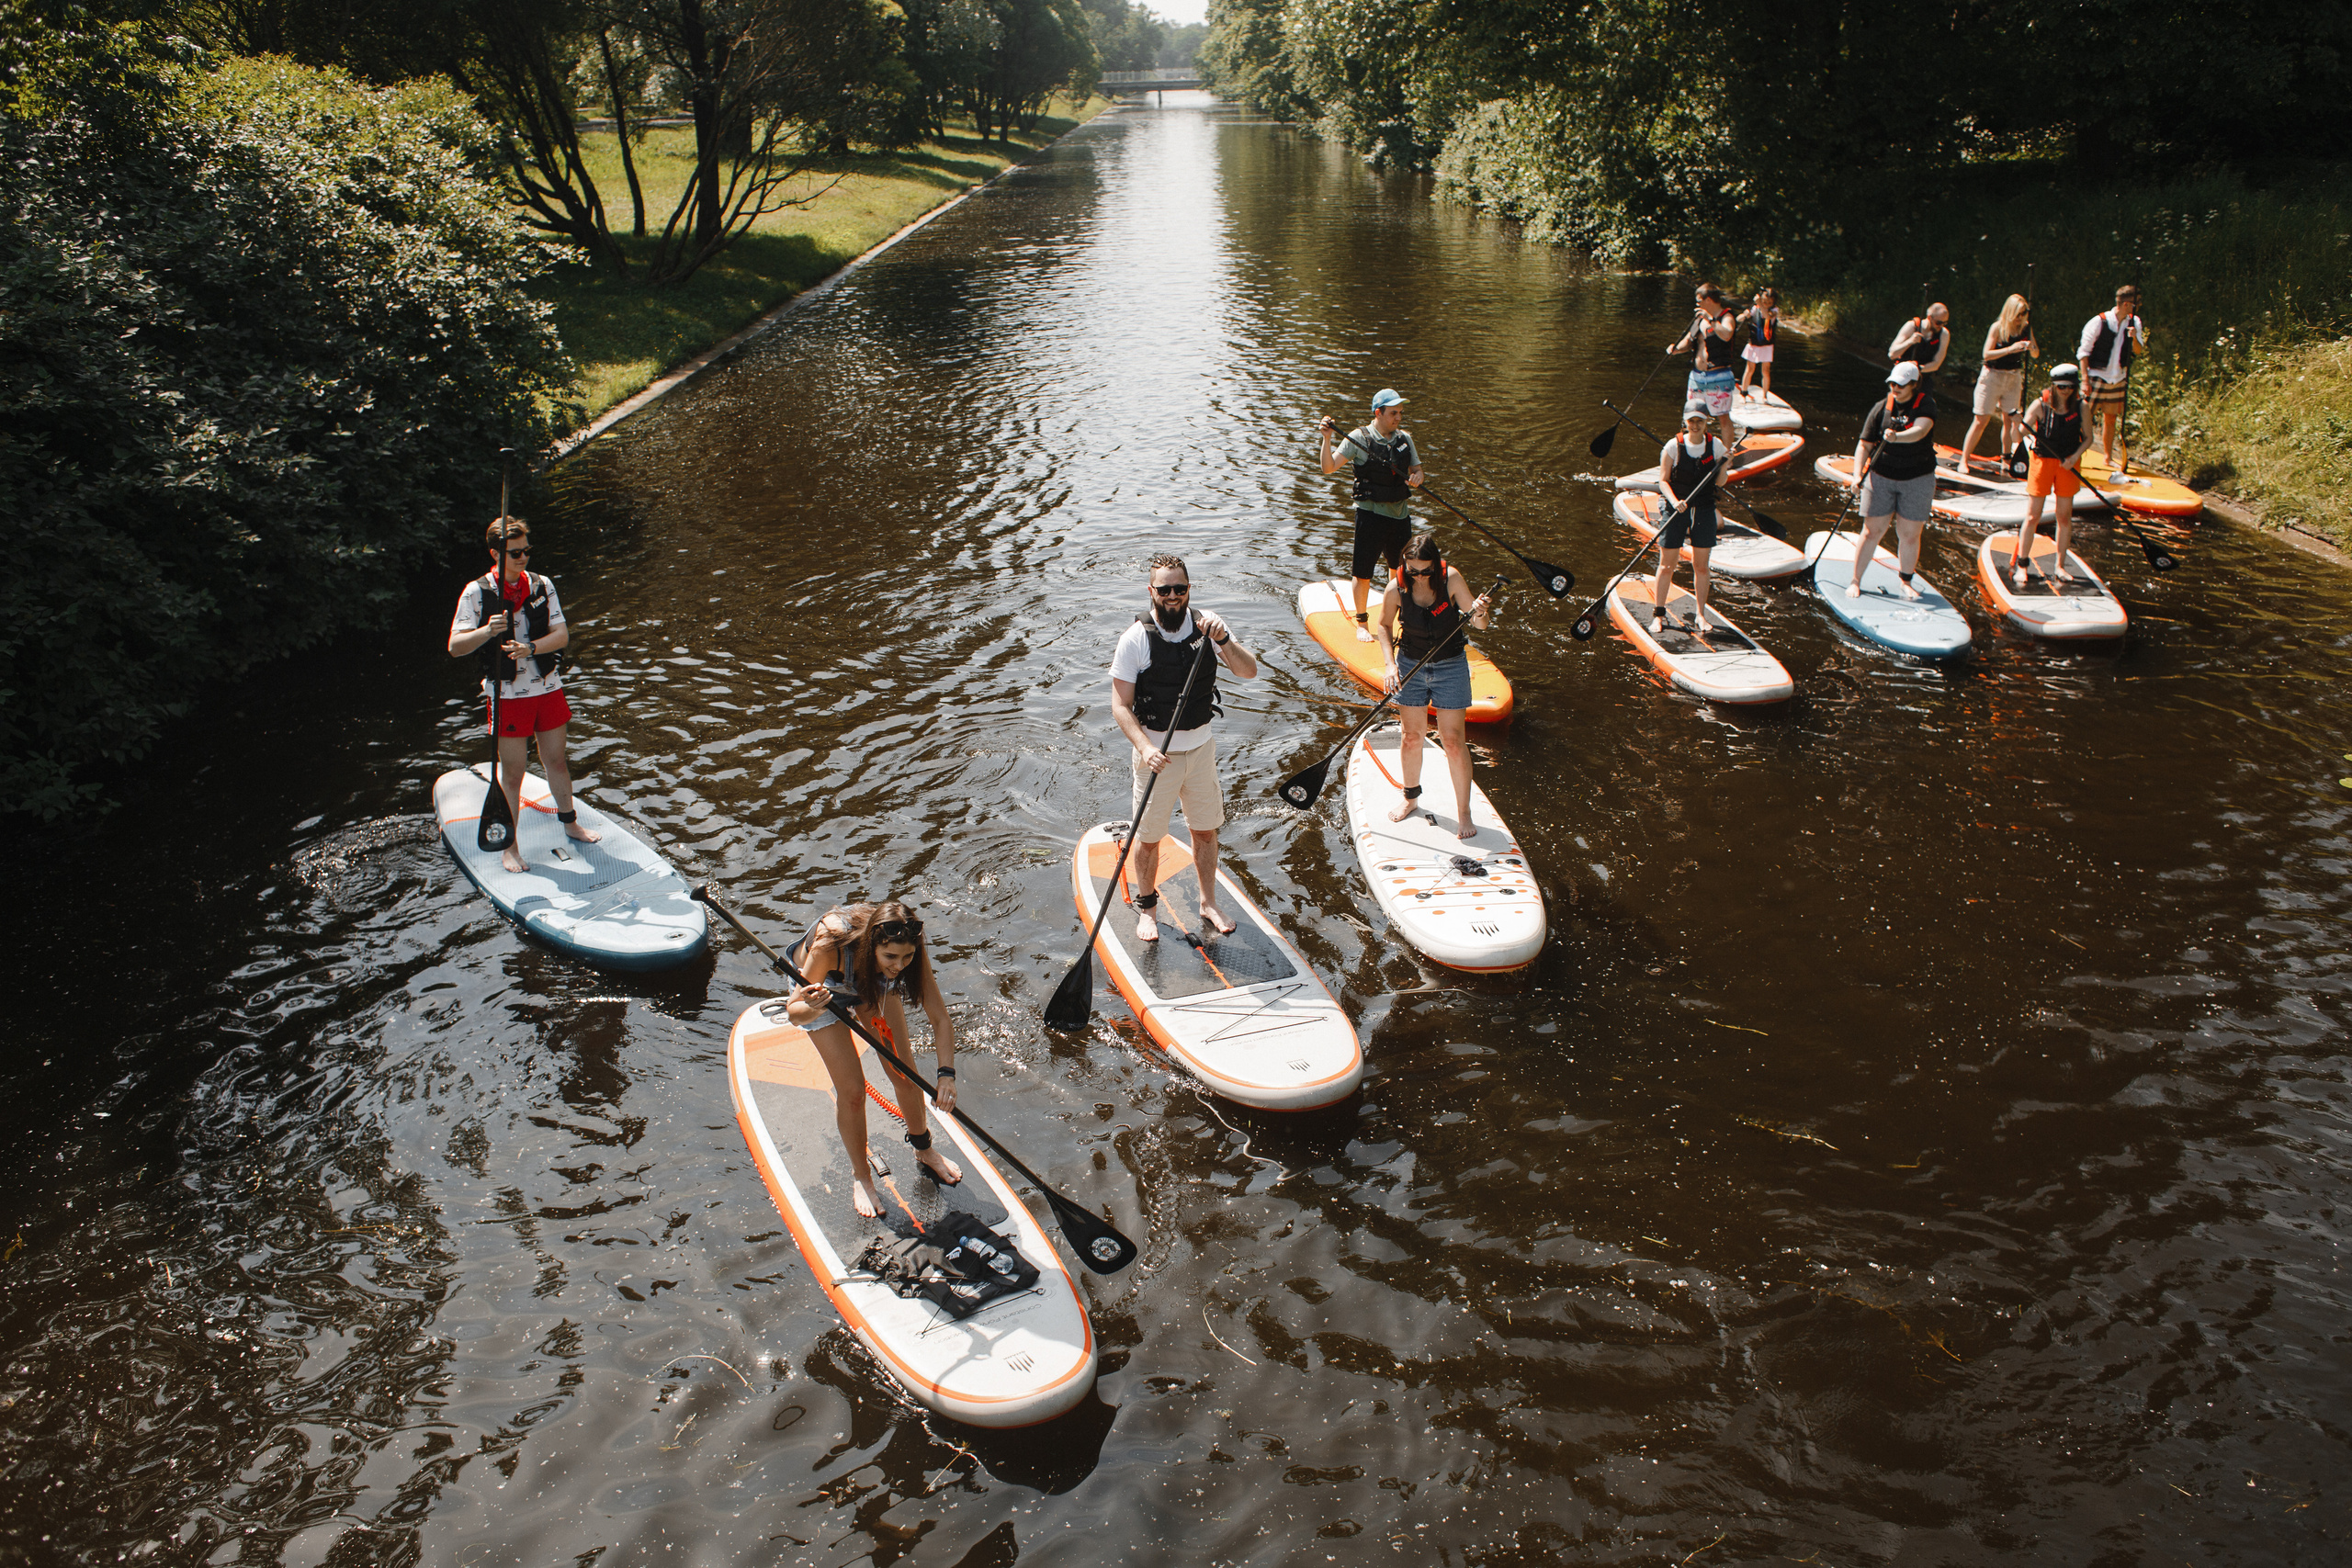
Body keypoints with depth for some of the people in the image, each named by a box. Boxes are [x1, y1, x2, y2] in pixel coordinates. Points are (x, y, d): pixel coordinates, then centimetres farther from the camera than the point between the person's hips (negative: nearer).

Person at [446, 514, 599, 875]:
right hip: (507, 694, -3)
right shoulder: (477, 592, -8)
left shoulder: (542, 586, 2)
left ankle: (569, 822, 36)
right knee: (512, 770, 1)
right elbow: (455, 647, -11)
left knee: (556, 760, 17)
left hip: (548, 687, 3)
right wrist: (487, 631, -30)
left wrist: (530, 648, -21)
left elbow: (562, 635, -3)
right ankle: (509, 844, 13)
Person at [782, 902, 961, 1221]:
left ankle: (924, 1151, 32)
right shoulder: (832, 944, -45)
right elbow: (793, 1012, -36)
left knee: (906, 1078, 4)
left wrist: (946, 1073, -41)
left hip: (873, 983, 3)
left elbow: (940, 1018, -29)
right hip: (822, 983, -3)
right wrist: (812, 1008, -59)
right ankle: (861, 1177, 15)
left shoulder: (910, 951, -35)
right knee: (852, 1091, -8)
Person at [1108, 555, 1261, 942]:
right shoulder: (1136, 638, -16)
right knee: (1149, 837, 7)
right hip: (1157, 752, -3)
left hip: (1201, 747, 3)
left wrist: (1222, 640, -28)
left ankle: (1208, 904, 34)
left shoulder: (1207, 624, -5)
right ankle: (1146, 907, 29)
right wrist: (1146, 748, -28)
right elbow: (1121, 706, -15)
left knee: (1206, 831, 16)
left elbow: (1248, 672, -11)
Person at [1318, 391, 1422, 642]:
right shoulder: (1359, 438, -9)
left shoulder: (1404, 438, 6)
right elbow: (1329, 468, -14)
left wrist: (1416, 478, -10)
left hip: (1399, 514, 5)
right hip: (1371, 514, -5)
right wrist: (1327, 438, -27)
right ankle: (1361, 623, 17)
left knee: (1400, 569, 16)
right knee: (1363, 573, -1)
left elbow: (1417, 469, 13)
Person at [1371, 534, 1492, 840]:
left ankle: (1464, 812, 8)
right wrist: (1390, 664, -10)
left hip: (1450, 666, -1)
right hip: (1410, 665, 2)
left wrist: (1478, 614, -41)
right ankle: (1411, 797, 34)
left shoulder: (1451, 579, -18)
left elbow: (1480, 625, -17)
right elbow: (1384, 625, 2)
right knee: (1412, 736, 11)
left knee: (1453, 740, -3)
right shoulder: (1396, 589, -15)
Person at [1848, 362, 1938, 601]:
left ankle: (1906, 582, 20)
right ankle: (1855, 581, 11)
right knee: (1872, 531, 0)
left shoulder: (1926, 405, -6)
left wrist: (1897, 437, -47)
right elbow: (1864, 445, -2)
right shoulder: (1881, 409, -1)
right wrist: (1858, 474, -17)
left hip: (1918, 480, 0)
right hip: (1881, 478, 1)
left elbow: (1920, 431, -27)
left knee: (1910, 534, 3)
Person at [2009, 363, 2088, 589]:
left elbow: (2088, 437, 5)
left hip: (2068, 463, 3)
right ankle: (2020, 565, 5)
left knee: (2065, 515, 6)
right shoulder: (2041, 405, -11)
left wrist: (2075, 457, -11)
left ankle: (2060, 566, 17)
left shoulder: (2080, 406, -4)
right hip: (2043, 460, -2)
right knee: (2033, 516, -4)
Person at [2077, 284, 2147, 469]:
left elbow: (2138, 351, 4)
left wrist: (2135, 338, -19)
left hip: (2119, 379, 5)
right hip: (2097, 376, -5)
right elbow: (2083, 351, -11)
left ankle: (2109, 458, 22)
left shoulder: (2134, 322, 2)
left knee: (2111, 419, 12)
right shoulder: (2099, 322, -14)